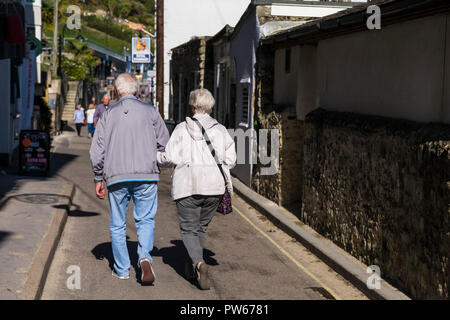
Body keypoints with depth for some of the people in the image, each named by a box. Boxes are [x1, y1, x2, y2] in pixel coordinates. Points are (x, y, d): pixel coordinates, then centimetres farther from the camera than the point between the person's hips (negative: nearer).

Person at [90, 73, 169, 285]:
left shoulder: (108, 115, 3)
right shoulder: (150, 112, 2)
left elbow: (97, 150, 2)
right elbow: (165, 143, 3)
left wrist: (98, 178, 11)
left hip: (117, 177, 0)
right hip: (146, 176, 0)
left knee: (117, 225, 13)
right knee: (145, 220, 9)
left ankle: (122, 269, 18)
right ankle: (144, 257, -15)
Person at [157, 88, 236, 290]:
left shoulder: (182, 129, -2)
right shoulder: (221, 130, 6)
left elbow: (170, 158, -5)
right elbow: (230, 160, 2)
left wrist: (157, 158, 16)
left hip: (187, 186, -3)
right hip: (214, 186, 3)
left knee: (189, 229, 3)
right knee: (202, 227, 18)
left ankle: (199, 263, -22)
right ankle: (191, 268, 27)